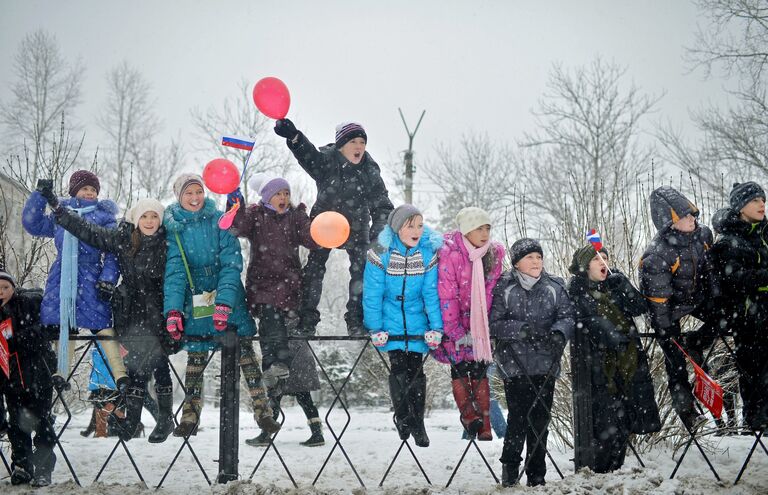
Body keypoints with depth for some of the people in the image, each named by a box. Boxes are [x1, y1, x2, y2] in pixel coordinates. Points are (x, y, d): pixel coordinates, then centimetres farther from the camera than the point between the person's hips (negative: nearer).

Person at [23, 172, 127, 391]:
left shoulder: (104, 216, 8)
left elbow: (113, 252, 2)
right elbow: (32, 224, 18)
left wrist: (108, 280, -10)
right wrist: (40, 196, 8)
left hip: (91, 278, -4)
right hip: (62, 278, 4)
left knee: (101, 324, -13)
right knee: (63, 324, 3)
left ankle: (121, 375, -14)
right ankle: (61, 373, 13)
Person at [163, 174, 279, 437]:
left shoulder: (219, 220, -4)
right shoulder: (173, 227, -1)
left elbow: (231, 264, -10)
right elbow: (174, 271, -8)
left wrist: (224, 302, -22)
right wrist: (173, 311, -20)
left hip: (228, 296, -1)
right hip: (195, 301, 1)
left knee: (244, 347, -6)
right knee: (196, 354, 3)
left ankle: (262, 409, -3)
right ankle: (190, 415, 12)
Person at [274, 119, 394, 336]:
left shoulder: (369, 171, -15)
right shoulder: (326, 160, -19)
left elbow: (382, 206, -13)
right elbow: (308, 154, -41)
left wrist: (378, 233, -27)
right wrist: (294, 136, -62)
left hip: (356, 226, 1)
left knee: (361, 271, -6)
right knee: (314, 268, -2)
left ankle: (356, 320, 4)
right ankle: (307, 320, 6)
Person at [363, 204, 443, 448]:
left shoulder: (428, 253, -8)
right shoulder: (381, 254, -12)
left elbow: (431, 293, -5)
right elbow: (372, 294, -8)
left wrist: (436, 327, -10)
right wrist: (376, 328, -10)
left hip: (416, 321, 1)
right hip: (391, 322, -1)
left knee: (416, 370, 1)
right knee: (398, 368, -6)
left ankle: (417, 425, 11)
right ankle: (402, 418, 11)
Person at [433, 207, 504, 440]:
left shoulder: (494, 253, -3)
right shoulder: (450, 253, -19)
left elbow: (491, 291, 3)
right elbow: (447, 296, -18)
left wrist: (489, 324, 0)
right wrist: (456, 332, -17)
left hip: (480, 322, 3)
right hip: (455, 322, -3)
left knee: (479, 369, 1)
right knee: (460, 366, -11)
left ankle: (484, 427, 2)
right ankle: (469, 415, -3)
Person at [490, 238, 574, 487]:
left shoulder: (555, 286, 7)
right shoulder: (503, 287, 0)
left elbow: (567, 316, 1)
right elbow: (494, 323, -5)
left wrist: (559, 333, -20)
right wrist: (522, 329, -19)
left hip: (545, 364, 2)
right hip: (515, 365, -2)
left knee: (540, 419, 5)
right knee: (519, 418, -8)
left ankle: (536, 474, 17)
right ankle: (510, 465, 15)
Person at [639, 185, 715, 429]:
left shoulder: (702, 234, -14)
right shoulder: (657, 255, -36)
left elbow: (708, 268, 7)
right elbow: (658, 298, -27)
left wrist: (713, 297, 16)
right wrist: (665, 332, -20)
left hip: (696, 298, 6)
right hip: (670, 308, -6)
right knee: (676, 361, 1)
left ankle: (692, 345, 29)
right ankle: (686, 410, 16)